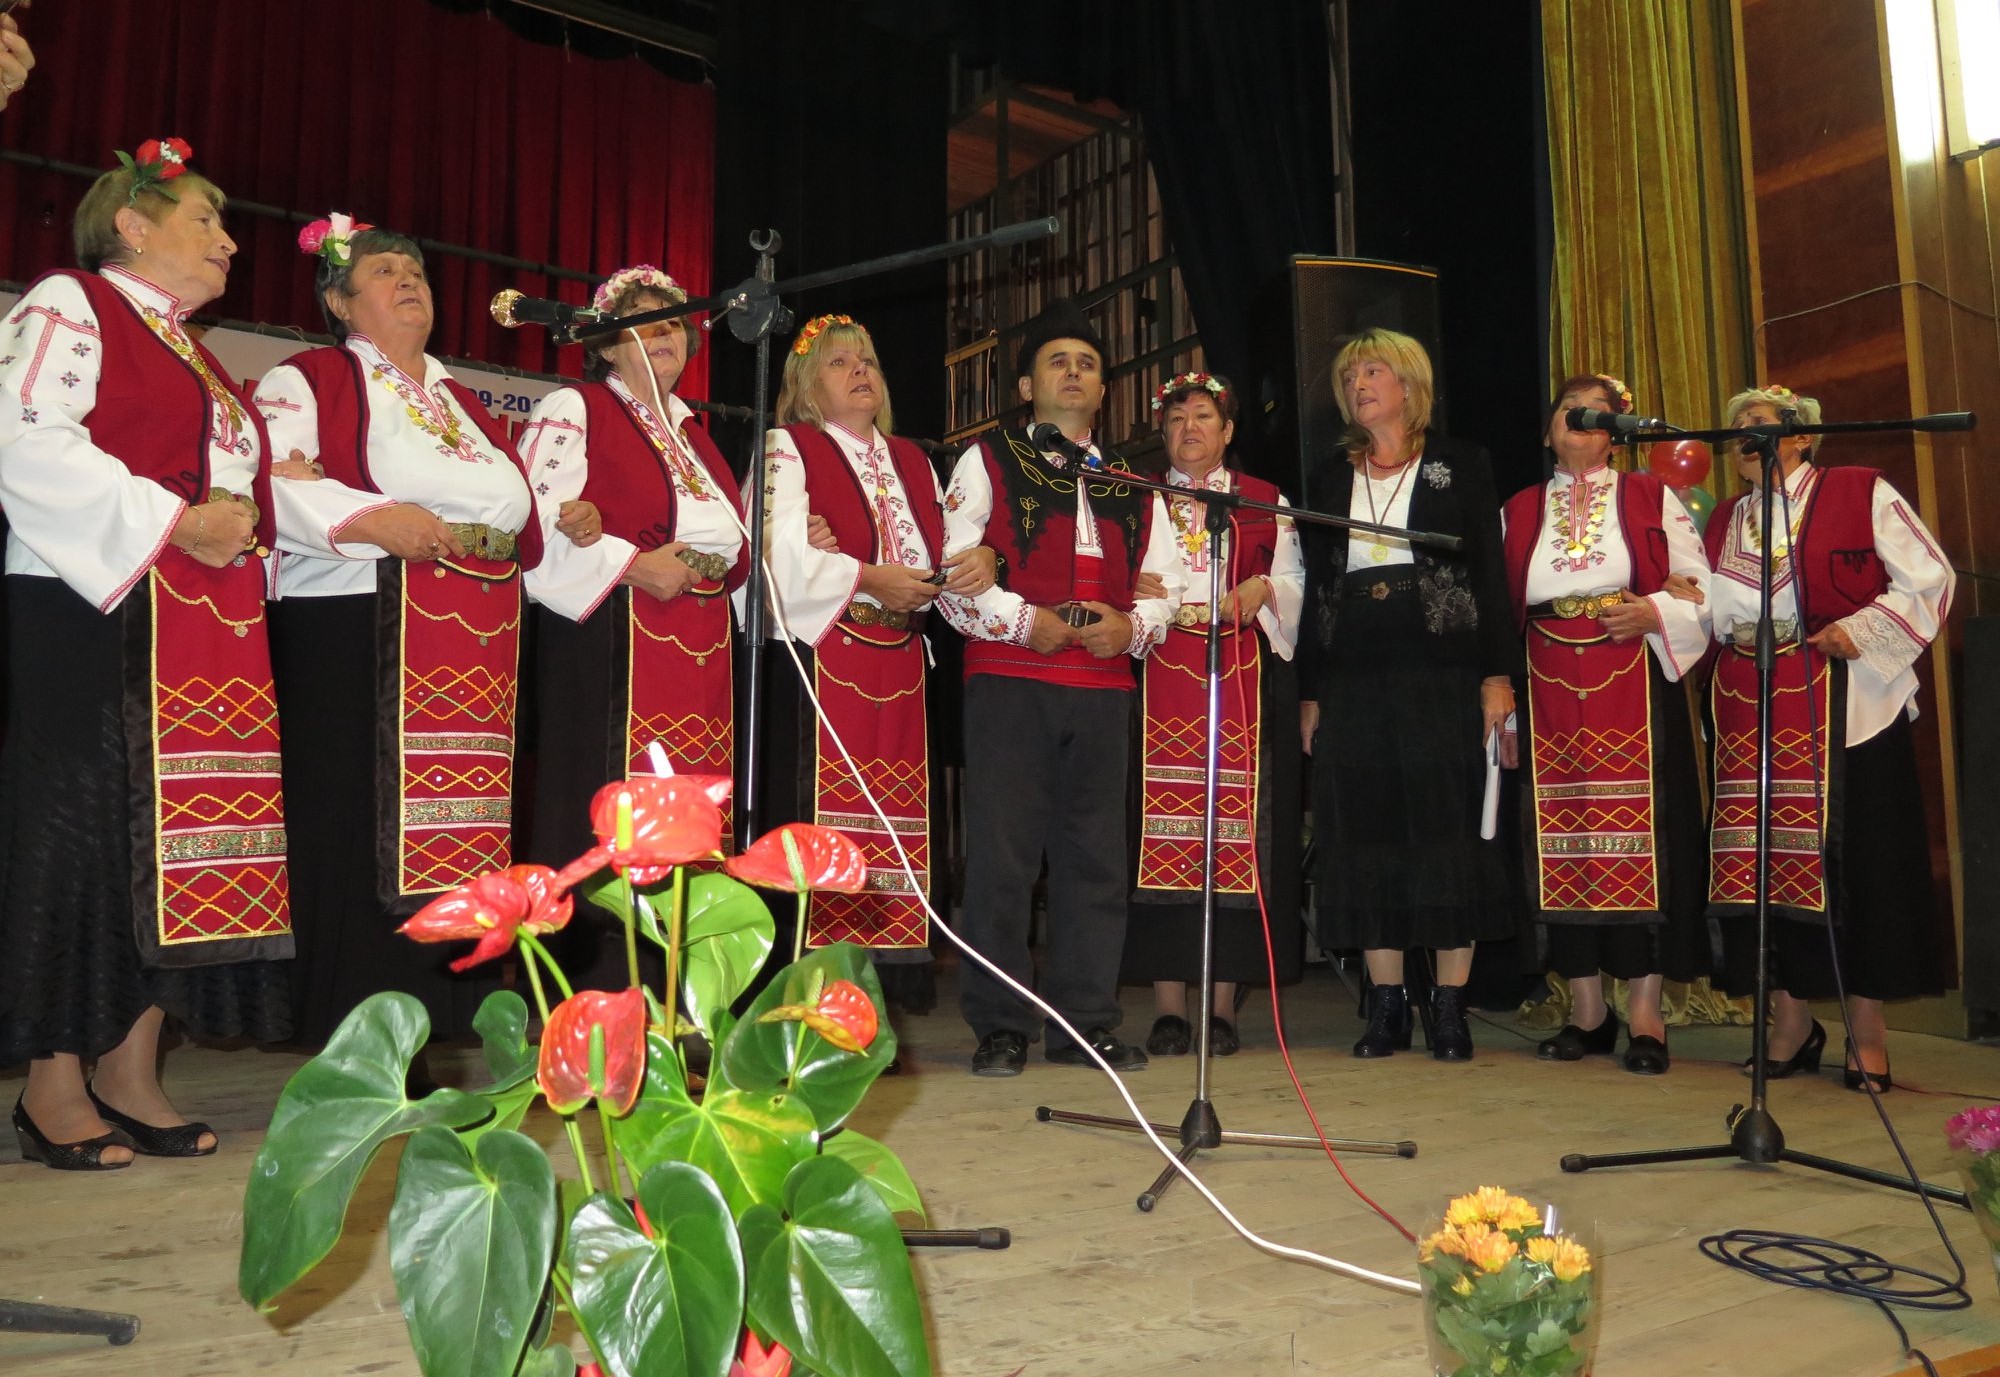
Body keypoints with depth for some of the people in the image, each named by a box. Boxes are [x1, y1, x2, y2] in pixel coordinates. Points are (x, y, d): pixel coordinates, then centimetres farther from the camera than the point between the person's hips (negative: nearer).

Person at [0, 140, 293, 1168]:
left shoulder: (192, 354, 26)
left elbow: (234, 476, 30)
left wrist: (236, 527, 9)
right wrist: (174, 523, -15)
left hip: (208, 631, 8)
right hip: (89, 617, -8)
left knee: (180, 833, 4)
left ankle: (129, 1075, 11)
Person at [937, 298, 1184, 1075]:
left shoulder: (1132, 487, 22)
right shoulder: (988, 463, 10)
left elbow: (1165, 586, 16)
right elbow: (954, 573, 1)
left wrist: (1131, 626, -4)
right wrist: (1025, 621, -12)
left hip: (1104, 687, 4)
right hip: (1008, 681, -4)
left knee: (1096, 856, 5)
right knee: (1002, 852, -5)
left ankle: (1086, 1022, 14)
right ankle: (1000, 1028, 4)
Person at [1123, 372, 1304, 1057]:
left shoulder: (1266, 501, 17)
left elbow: (1293, 577, 12)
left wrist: (1261, 591, -8)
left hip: (1241, 678, 0)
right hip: (1158, 676, 0)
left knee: (1236, 827, -4)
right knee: (1161, 827, -6)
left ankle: (1223, 1005, 2)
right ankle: (1168, 1006, 0)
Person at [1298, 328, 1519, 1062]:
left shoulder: (1461, 467, 7)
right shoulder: (1330, 480, 15)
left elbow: (1491, 572, 2)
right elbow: (1315, 587, 14)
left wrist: (1497, 674, -7)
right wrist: (1309, 692, 8)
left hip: (1441, 674, -3)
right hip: (1352, 678, 3)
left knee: (1448, 829, -2)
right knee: (1366, 834, 2)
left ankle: (1450, 1004, 6)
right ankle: (1386, 1003, 10)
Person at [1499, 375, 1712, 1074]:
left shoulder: (1652, 499, 9)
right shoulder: (1517, 511, 14)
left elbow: (1701, 590, 7)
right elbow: (1500, 607, 11)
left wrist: (1657, 611, -12)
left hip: (1633, 686, -2)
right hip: (1549, 692, 2)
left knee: (1637, 832, -5)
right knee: (1563, 838, 1)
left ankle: (1647, 1014, 1)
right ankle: (1587, 1012, 10)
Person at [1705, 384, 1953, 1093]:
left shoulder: (1861, 494, 2)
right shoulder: (1725, 519, 16)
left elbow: (1930, 578, -1)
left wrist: (1862, 628, -13)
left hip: (1844, 708, -4)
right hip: (1750, 711, 4)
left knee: (1854, 861, -2)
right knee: (1762, 866, 2)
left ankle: (1868, 1035, 9)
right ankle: (1792, 1023, 14)